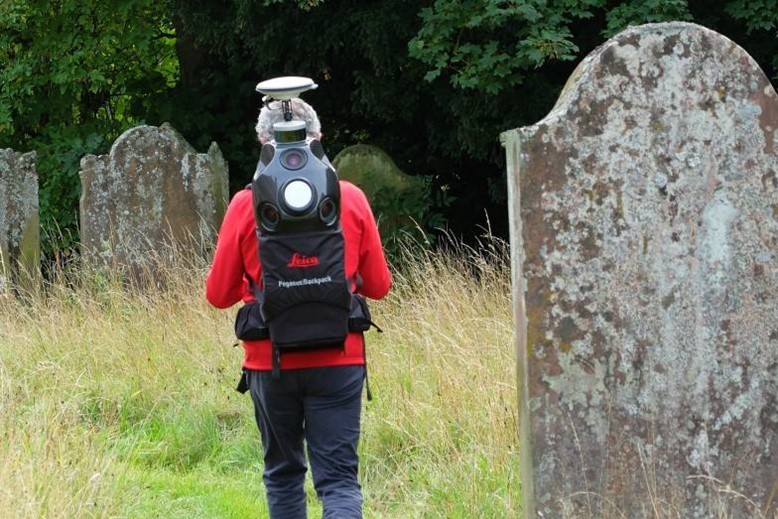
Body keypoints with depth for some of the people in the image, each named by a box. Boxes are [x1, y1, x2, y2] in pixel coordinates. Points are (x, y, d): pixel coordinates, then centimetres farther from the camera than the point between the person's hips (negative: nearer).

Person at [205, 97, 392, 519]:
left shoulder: (246, 204, -6)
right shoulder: (350, 199, -3)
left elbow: (218, 294, 0)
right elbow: (378, 285, 4)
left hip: (271, 363, 0)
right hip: (338, 361, 0)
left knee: (283, 473, 17)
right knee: (339, 479, -2)